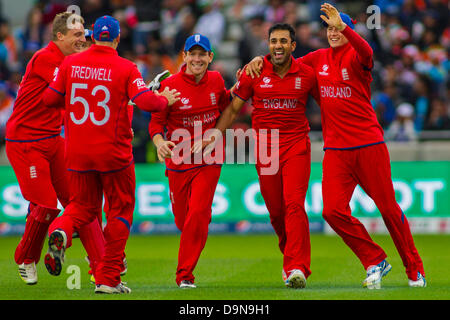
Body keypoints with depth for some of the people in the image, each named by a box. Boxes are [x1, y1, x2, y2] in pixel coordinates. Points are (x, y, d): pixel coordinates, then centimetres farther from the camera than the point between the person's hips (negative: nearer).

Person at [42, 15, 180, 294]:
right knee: (120, 210, 10)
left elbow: (49, 99, 6)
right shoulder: (126, 68, -9)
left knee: (83, 205, 19)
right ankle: (108, 279, 6)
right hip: (113, 153, -3)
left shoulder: (71, 64, 2)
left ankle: (61, 230, -16)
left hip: (77, 153, 3)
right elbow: (147, 102, -17)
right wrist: (165, 99, 4)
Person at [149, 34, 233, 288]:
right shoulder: (170, 85, -9)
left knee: (197, 215, -15)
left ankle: (185, 275, -7)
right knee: (182, 219, 10)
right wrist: (160, 143, -26)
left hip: (209, 160, 0)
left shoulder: (216, 81, 1)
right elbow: (156, 122, -7)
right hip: (178, 160, 0)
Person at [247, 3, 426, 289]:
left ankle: (415, 270, 14)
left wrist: (342, 26, -41)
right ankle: (375, 262, 6)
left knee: (389, 208, 0)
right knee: (334, 211, -11)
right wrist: (261, 59, 9)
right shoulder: (319, 58, 13)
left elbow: (367, 52, -27)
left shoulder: (355, 57, -3)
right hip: (335, 149, 4)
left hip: (369, 144, -4)